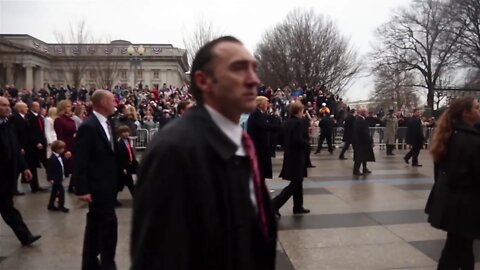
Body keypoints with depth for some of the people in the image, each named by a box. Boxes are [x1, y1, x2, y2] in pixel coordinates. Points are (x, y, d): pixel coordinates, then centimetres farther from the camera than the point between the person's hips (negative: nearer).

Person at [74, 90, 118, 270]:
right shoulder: (88, 126, -16)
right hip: (97, 185, -9)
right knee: (109, 222, -5)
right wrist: (82, 189, -20)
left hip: (107, 183, 9)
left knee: (96, 224, 16)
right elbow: (80, 160, -18)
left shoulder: (106, 123, 9)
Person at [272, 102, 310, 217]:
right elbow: (299, 141, -24)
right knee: (295, 184, -4)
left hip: (289, 155, 9)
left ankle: (298, 207, 27)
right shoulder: (298, 123, -17)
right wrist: (307, 143, -6)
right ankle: (274, 204, -12)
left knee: (298, 182, 19)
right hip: (296, 157, -9)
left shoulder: (286, 122, 9)